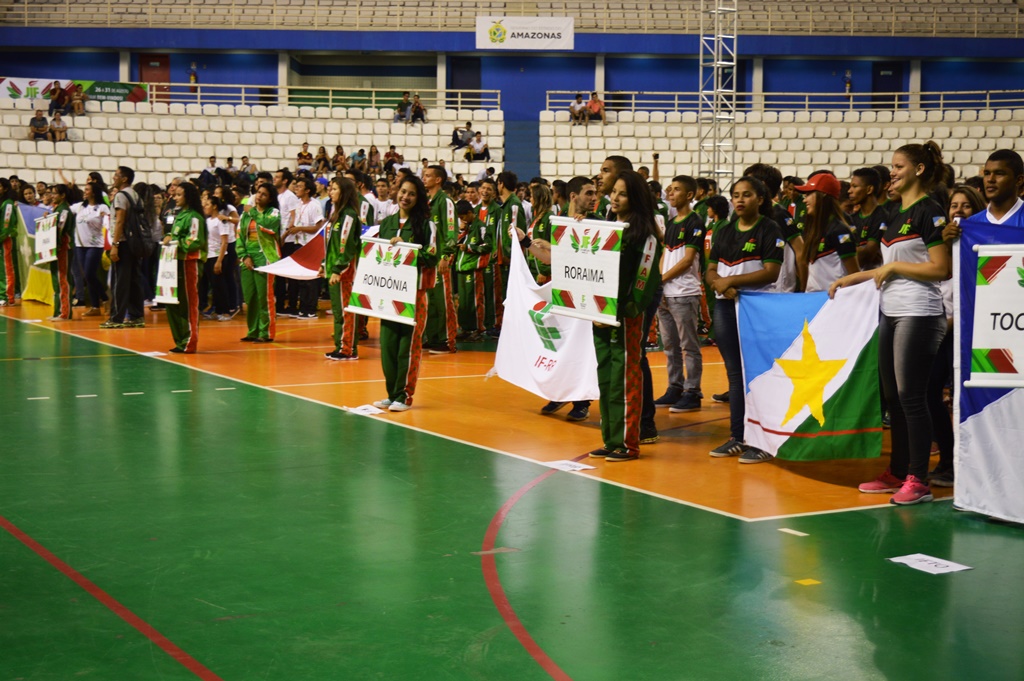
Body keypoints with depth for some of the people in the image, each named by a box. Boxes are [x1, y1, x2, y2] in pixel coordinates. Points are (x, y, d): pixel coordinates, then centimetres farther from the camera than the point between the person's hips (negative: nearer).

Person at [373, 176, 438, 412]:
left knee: (409, 344, -2)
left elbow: (431, 258, -9)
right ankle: (392, 394, 16)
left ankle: (404, 396, 5)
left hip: (414, 292, -5)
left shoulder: (426, 225, -1)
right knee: (387, 342, 5)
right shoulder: (386, 223, 13)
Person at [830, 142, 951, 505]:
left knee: (911, 397, -7)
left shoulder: (929, 211, -10)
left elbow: (942, 269, -17)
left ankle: (918, 481, -1)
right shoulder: (896, 213, 16)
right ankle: (897, 472, 19)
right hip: (891, 312, 9)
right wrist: (851, 278, 18)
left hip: (918, 314, -9)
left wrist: (894, 266, -13)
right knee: (892, 396, 11)